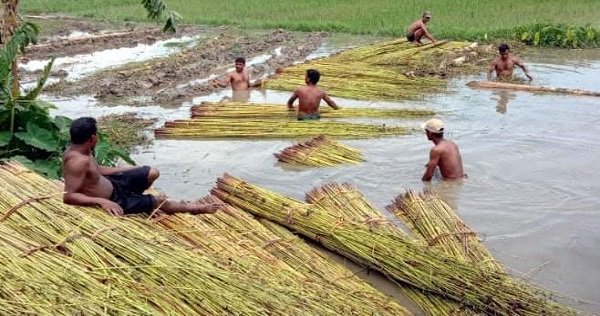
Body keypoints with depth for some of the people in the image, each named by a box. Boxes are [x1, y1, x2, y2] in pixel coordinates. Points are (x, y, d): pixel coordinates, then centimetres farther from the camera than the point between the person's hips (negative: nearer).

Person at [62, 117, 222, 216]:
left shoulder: (77, 149, -7)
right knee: (158, 201, 5)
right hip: (110, 199, -8)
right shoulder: (79, 161, -36)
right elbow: (68, 196, -38)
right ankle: (194, 208, 29)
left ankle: (132, 196, 39)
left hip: (109, 183, 8)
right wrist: (101, 201, -43)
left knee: (152, 173, 11)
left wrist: (131, 169, 12)